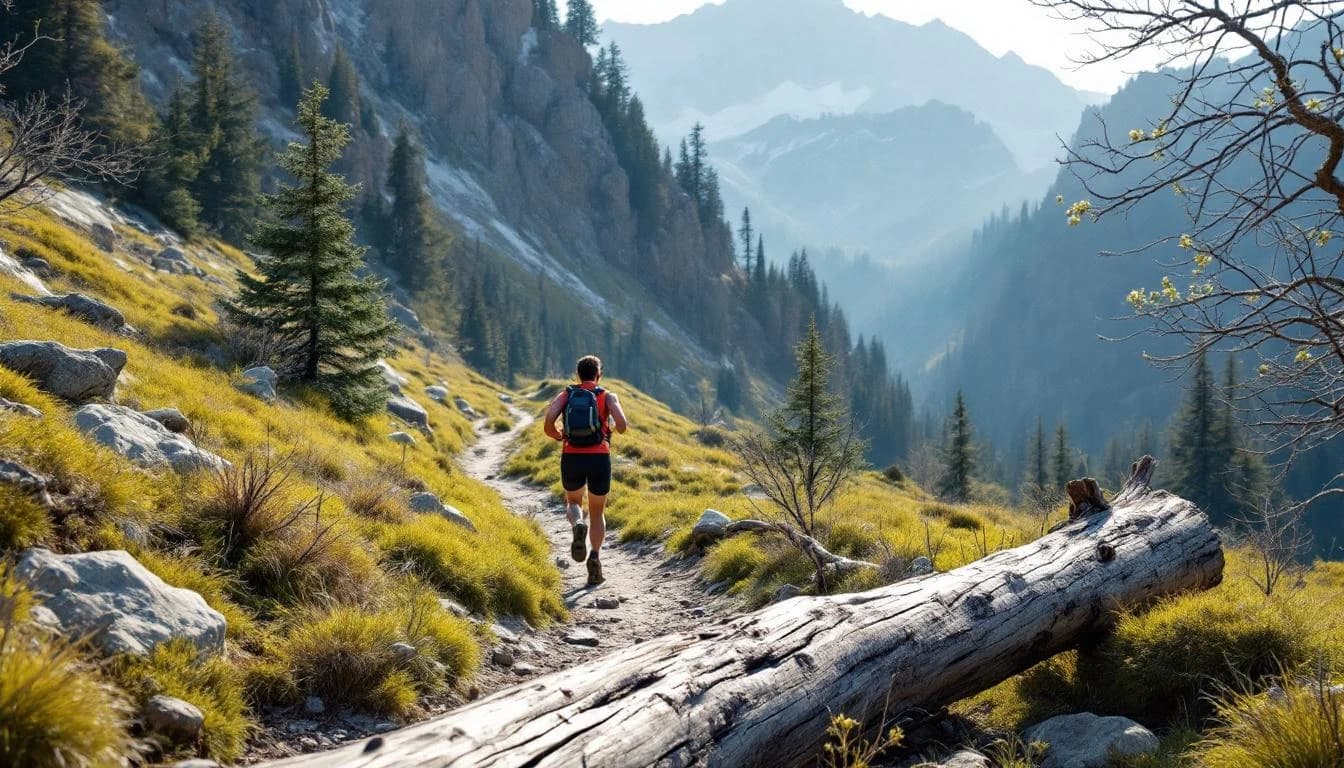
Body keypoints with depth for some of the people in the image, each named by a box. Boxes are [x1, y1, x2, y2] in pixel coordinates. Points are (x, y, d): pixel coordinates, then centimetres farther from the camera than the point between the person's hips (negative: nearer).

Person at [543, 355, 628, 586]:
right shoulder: (608, 397, 6)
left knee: (573, 503, 27)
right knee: (597, 513, 17)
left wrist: (559, 437, 15)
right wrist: (618, 428, 15)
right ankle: (595, 556, -8)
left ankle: (578, 526, -9)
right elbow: (622, 425, -10)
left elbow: (548, 422, -7)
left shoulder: (565, 395, 10)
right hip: (599, 459, -1)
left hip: (571, 459, 1)